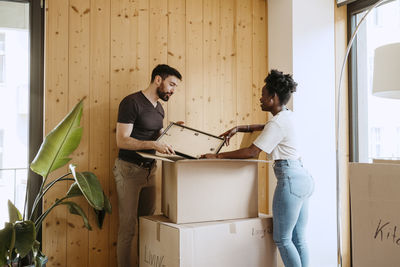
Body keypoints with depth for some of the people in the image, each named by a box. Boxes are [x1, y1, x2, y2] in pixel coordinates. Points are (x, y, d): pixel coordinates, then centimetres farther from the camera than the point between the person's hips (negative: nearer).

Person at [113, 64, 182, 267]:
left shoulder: (159, 109, 15)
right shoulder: (131, 102, -10)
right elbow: (122, 140, -18)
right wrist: (153, 144, -28)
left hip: (150, 169, 8)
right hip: (129, 169, -7)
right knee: (128, 226, -6)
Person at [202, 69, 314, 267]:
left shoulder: (277, 123, -15)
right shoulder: (286, 115, 14)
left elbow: (252, 151, -18)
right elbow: (265, 128, 32)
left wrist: (218, 156, -12)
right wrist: (238, 129, 21)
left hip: (290, 180, -10)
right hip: (303, 177, 10)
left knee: (282, 239, -2)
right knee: (298, 239, 11)